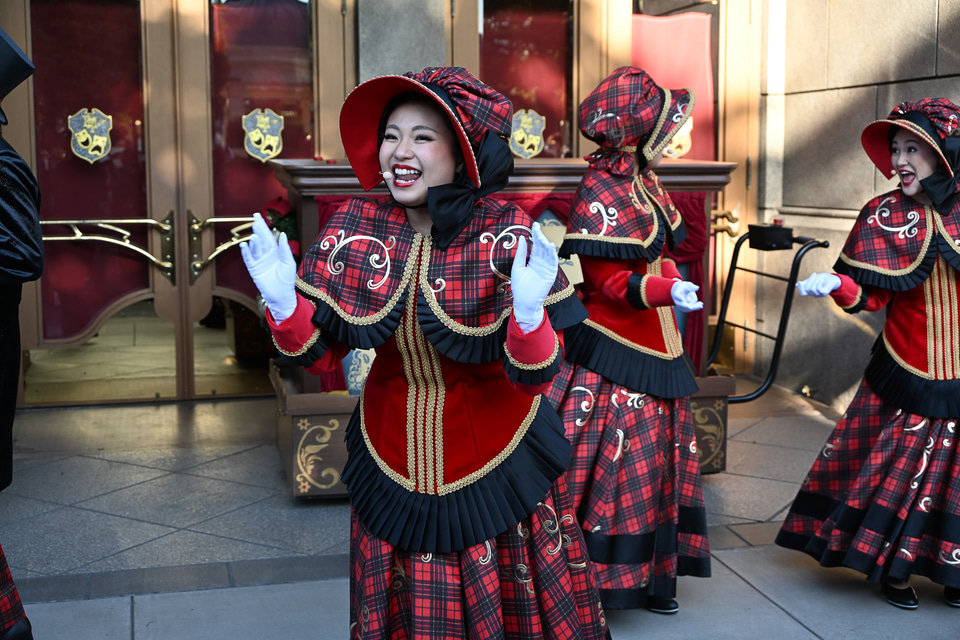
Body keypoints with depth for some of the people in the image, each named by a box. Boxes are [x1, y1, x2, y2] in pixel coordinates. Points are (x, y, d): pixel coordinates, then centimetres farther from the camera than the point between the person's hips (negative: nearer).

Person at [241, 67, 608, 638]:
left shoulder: (507, 231, -17)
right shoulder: (355, 225, -8)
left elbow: (535, 379, -19)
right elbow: (320, 355, -3)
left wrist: (529, 312, -38)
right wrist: (282, 301, -21)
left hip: (496, 463, -2)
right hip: (392, 465, 3)